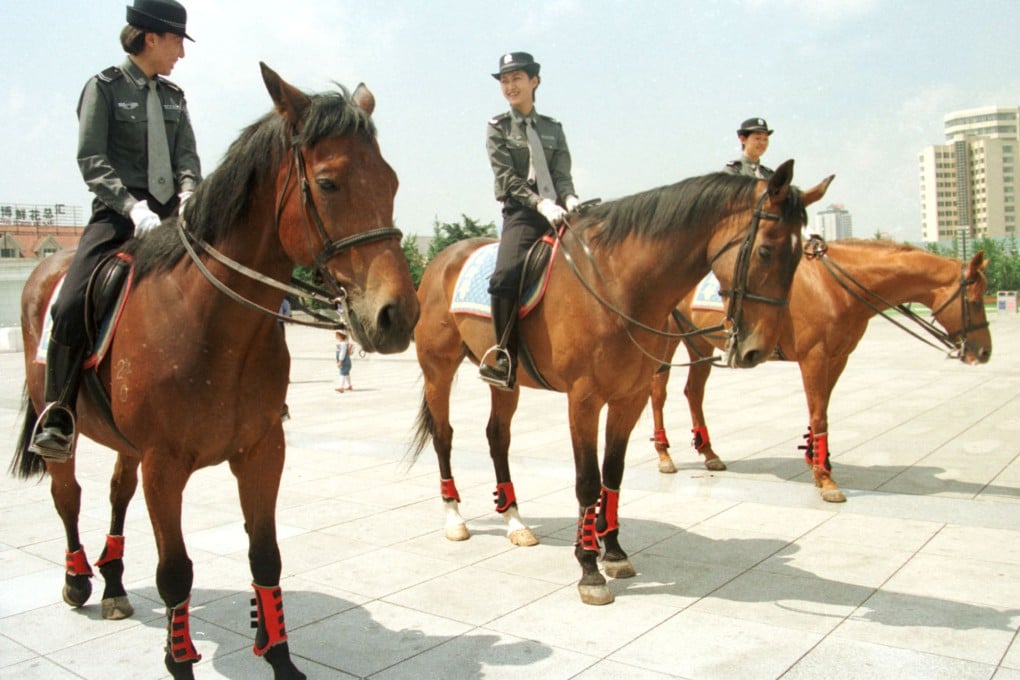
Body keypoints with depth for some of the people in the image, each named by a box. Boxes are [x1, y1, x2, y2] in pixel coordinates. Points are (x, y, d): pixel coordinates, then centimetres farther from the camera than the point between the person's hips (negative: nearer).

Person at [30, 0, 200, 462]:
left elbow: (187, 156, 6)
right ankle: (57, 420, -5)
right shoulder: (104, 87, 2)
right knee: (71, 307, -21)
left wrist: (189, 196, -15)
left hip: (170, 215, 5)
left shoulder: (173, 96, 16)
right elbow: (91, 160, -8)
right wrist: (132, 206, -22)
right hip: (117, 215, -4)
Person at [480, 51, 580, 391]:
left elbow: (562, 174, 7)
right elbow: (507, 177, -3)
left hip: (558, 212, 4)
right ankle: (503, 356, -17)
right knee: (505, 275, -29)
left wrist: (569, 200, -16)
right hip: (521, 213, -3)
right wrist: (540, 203, -19)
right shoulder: (498, 128, 11)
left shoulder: (553, 129, 20)